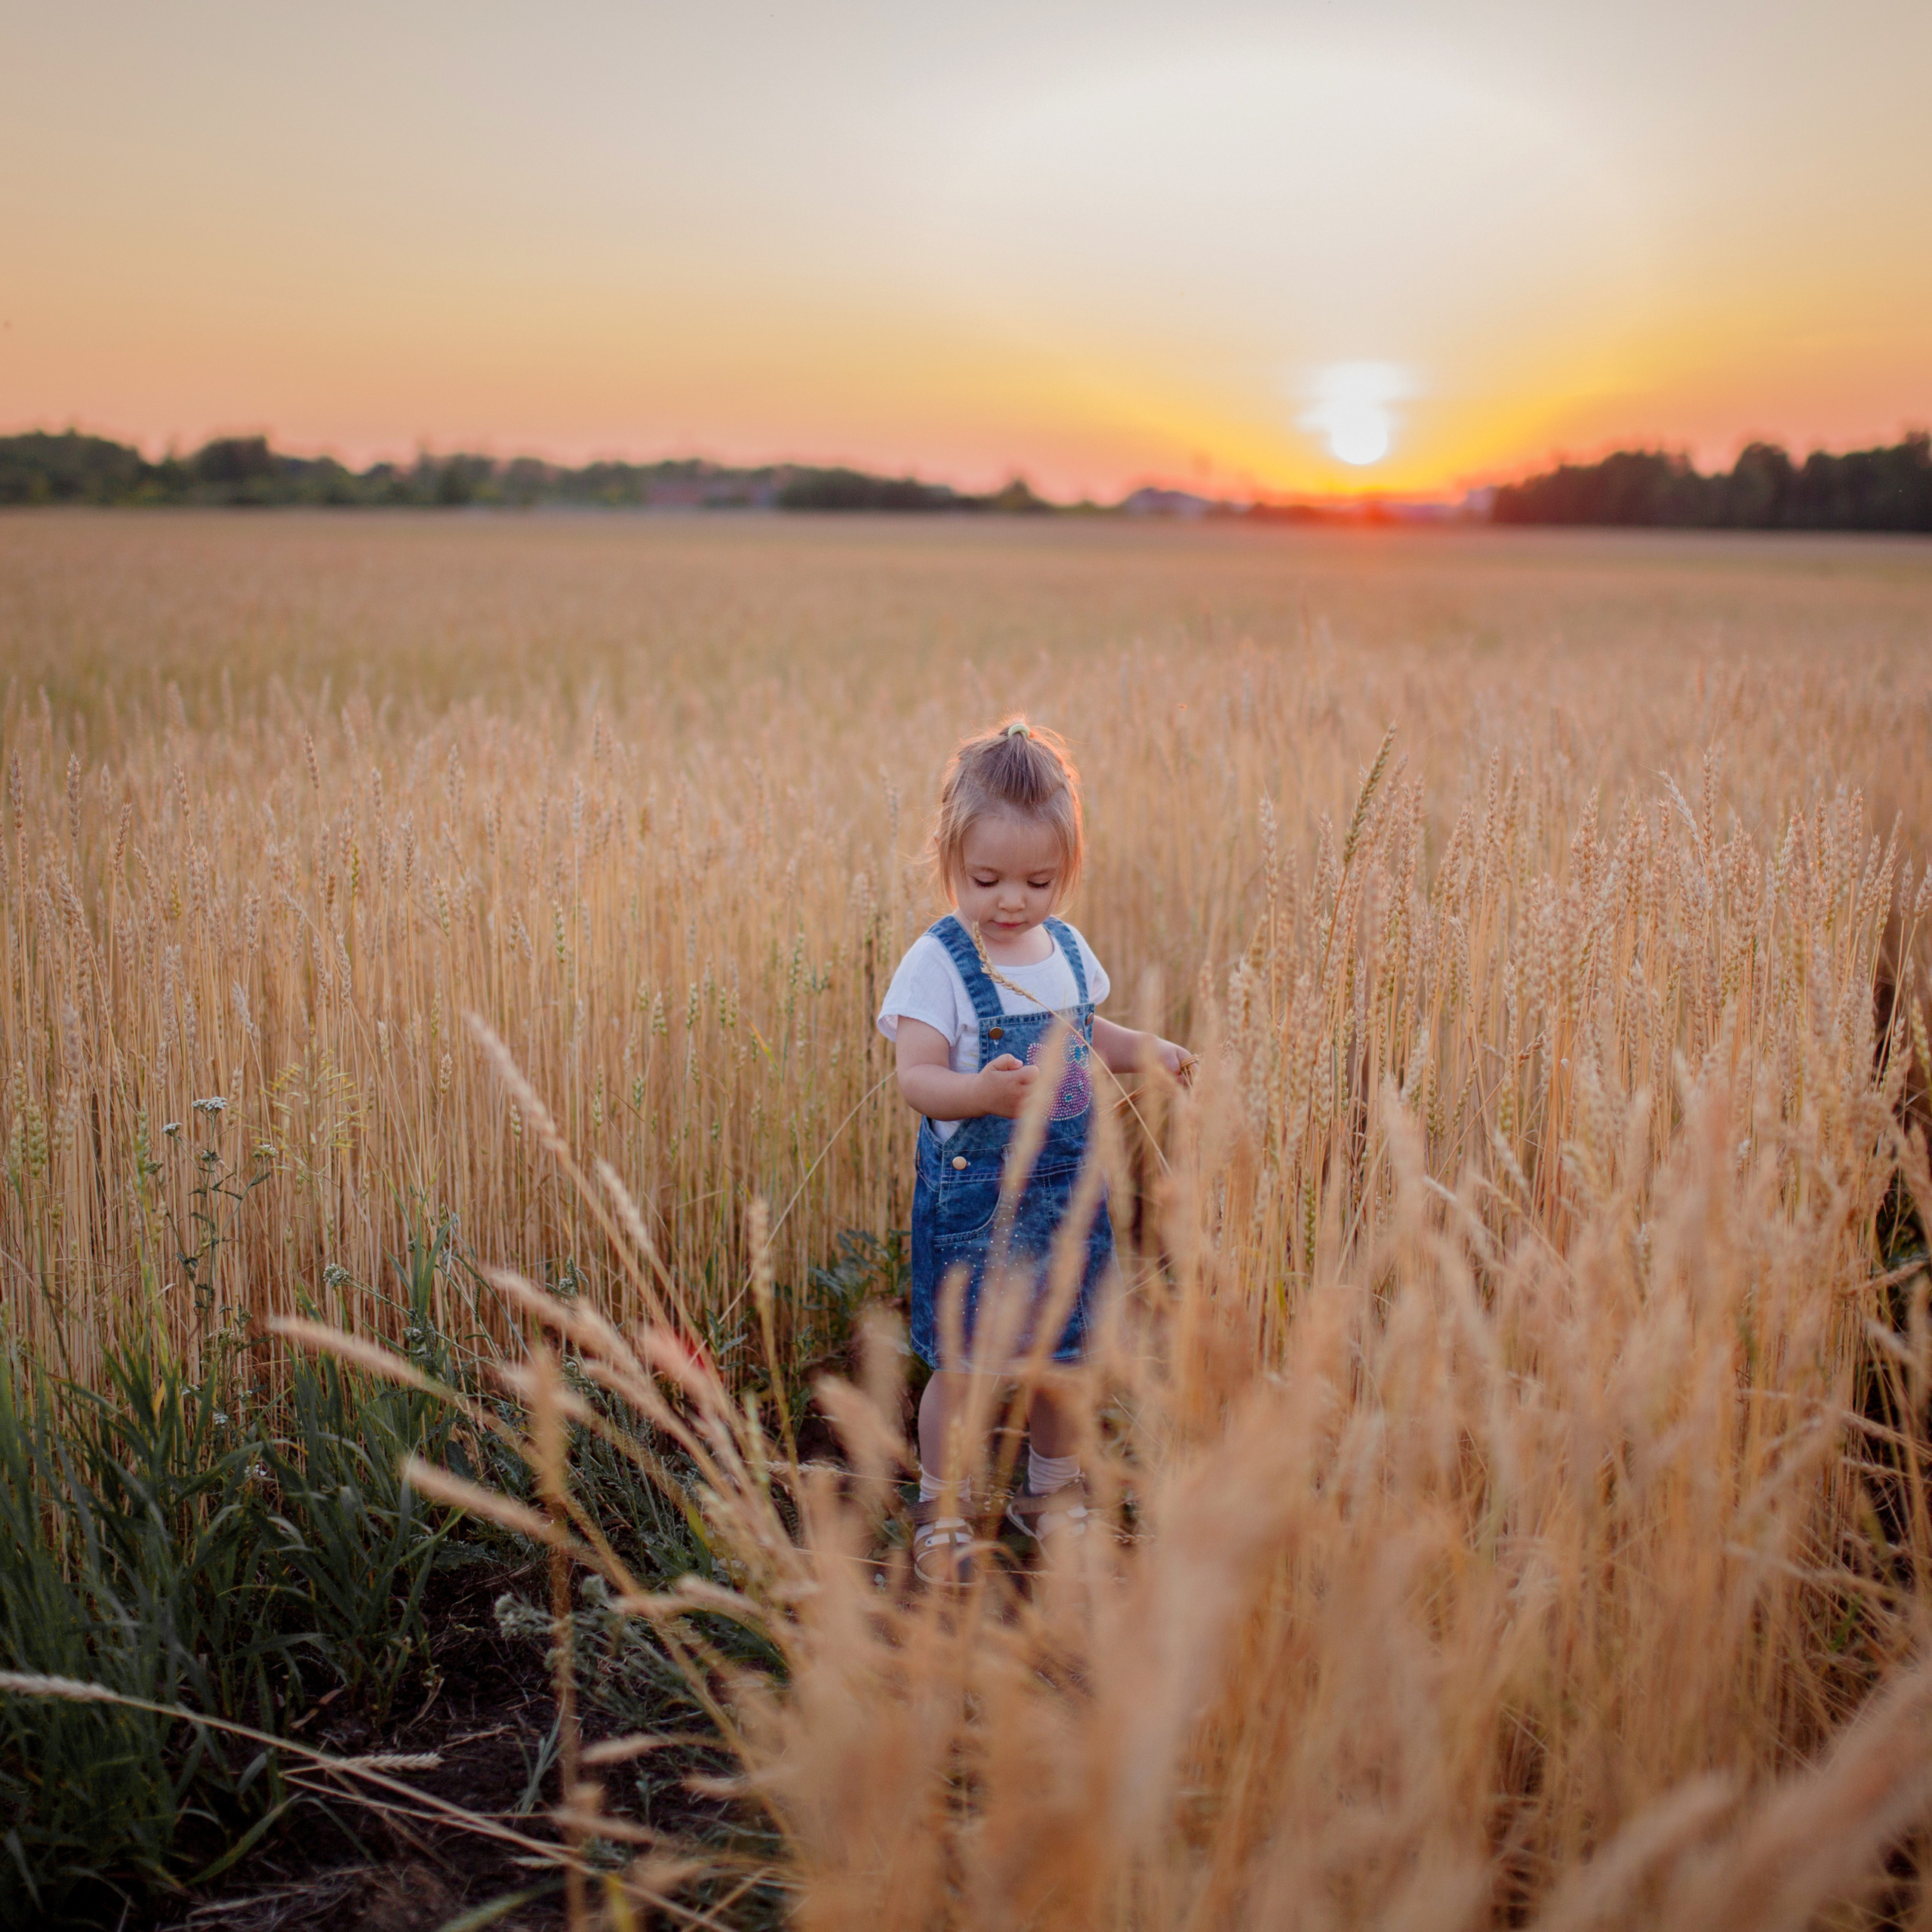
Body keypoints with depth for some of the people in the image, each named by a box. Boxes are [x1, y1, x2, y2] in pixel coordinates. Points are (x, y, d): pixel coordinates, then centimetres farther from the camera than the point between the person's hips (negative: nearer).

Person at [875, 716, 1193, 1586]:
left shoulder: (1068, 950, 4)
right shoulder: (936, 963, -15)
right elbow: (916, 1077, -23)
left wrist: (1145, 1049, 5)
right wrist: (982, 1093, -41)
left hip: (1066, 1190, 5)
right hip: (973, 1196, -5)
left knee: (1064, 1353, 16)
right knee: (963, 1366, 3)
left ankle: (1053, 1491, 39)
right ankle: (941, 1509, 25)